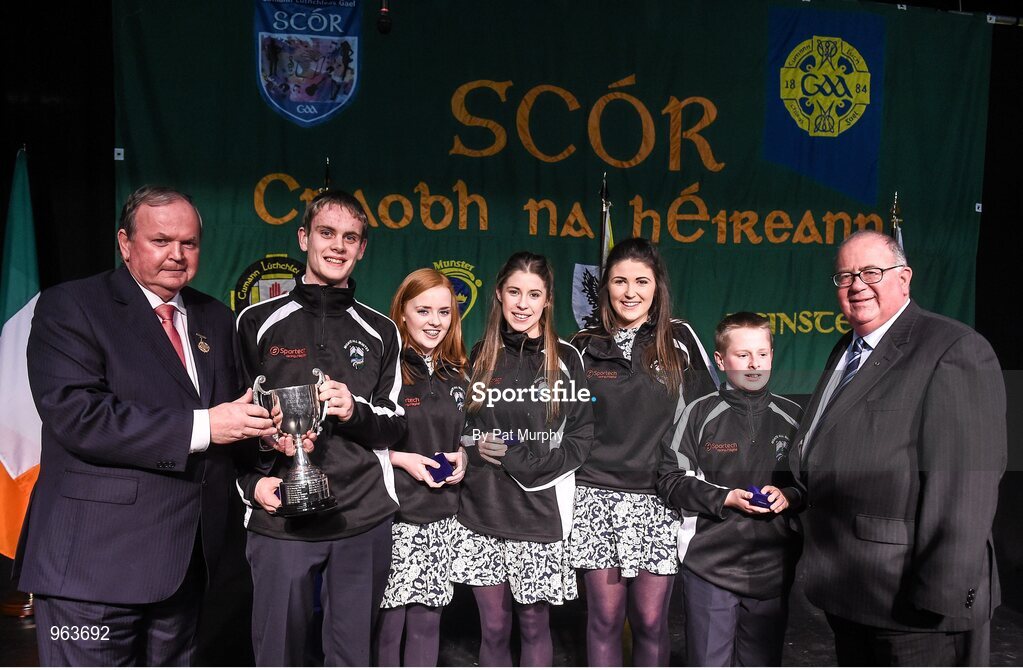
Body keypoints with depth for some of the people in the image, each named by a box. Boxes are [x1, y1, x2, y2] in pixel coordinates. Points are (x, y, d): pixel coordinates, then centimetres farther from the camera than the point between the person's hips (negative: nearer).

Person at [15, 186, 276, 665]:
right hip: (97, 558, -6)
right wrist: (200, 427, -21)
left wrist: (253, 424, -4)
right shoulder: (69, 307, -6)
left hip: (188, 553, 6)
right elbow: (76, 413, -19)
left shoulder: (214, 318, 13)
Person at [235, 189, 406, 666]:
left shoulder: (380, 332, 9)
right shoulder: (259, 322, 4)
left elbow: (395, 424, 9)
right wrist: (252, 481, -8)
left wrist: (356, 411, -11)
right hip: (280, 517, -1)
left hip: (365, 519, 2)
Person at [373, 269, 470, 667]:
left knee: (427, 620, 11)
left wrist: (460, 457, 2)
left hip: (442, 516, 5)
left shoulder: (456, 374, 10)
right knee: (388, 621, 2)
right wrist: (400, 459, -16)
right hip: (393, 514, -5)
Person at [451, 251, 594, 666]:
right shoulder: (479, 356, 6)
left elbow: (580, 438, -3)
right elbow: (458, 429, 13)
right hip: (482, 513, 2)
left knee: (534, 625, 10)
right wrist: (475, 446, -8)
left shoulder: (566, 359, 0)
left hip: (541, 515, -2)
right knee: (493, 628, 10)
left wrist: (521, 460, -14)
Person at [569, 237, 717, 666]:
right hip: (596, 497, 1)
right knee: (605, 618, 5)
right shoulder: (584, 349, 6)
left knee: (650, 621, 4)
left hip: (659, 501, 0)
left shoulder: (679, 340, 5)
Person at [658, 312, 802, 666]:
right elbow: (671, 480, -3)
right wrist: (724, 498, -14)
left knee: (764, 661, 15)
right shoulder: (700, 414, -3)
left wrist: (789, 496, -7)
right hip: (709, 564, -2)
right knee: (708, 661, 5)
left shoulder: (793, 417, 5)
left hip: (773, 567, 3)